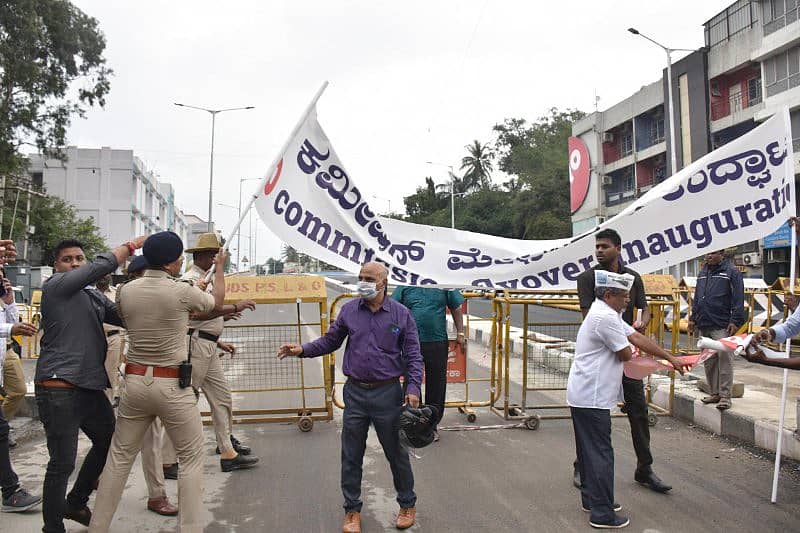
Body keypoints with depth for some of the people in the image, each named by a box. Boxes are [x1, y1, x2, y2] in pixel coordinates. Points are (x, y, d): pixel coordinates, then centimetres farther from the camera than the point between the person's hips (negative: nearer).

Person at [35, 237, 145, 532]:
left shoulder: (94, 296, 18)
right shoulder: (55, 286, -5)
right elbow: (102, 265, -13)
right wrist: (134, 243, -3)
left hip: (91, 386, 9)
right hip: (59, 388, -8)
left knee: (109, 442, 21)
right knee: (62, 463, -3)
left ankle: (76, 503, 38)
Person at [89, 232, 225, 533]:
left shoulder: (125, 291, 1)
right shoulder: (181, 291, -12)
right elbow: (217, 302, 8)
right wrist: (220, 267, 23)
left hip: (135, 381, 5)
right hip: (172, 386, -5)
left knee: (119, 457, 17)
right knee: (191, 458, 7)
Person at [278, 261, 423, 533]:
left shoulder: (401, 314, -3)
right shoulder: (349, 310, 4)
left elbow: (413, 355, -1)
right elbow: (330, 340, 12)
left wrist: (413, 388, -12)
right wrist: (303, 350, -3)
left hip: (387, 393, -2)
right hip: (355, 392, 2)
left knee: (397, 453, 10)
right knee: (351, 456, 9)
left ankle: (408, 505, 31)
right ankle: (352, 510, 27)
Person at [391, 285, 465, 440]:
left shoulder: (444, 286, 5)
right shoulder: (405, 287, 4)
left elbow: (456, 309, 11)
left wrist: (460, 333, 6)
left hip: (438, 342, 1)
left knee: (436, 385, 8)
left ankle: (432, 426, 22)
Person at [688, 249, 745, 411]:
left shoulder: (732, 272, -3)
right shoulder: (703, 273, 18)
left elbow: (738, 299, -9)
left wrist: (735, 321, -15)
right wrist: (693, 318, 17)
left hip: (722, 326, -7)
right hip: (704, 325, 7)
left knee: (724, 359, -8)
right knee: (709, 361, 10)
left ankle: (725, 396, -3)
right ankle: (714, 393, 19)